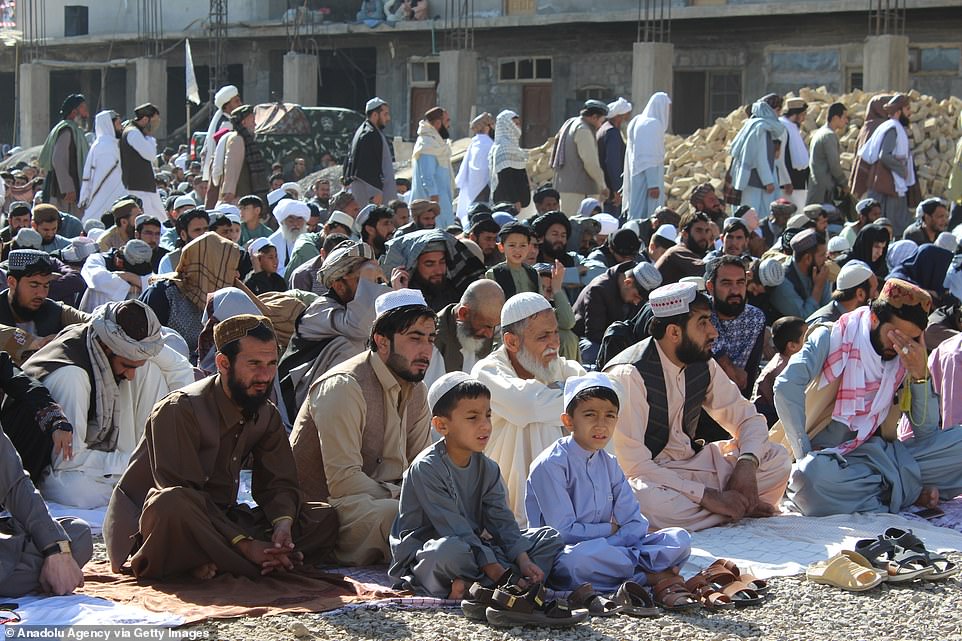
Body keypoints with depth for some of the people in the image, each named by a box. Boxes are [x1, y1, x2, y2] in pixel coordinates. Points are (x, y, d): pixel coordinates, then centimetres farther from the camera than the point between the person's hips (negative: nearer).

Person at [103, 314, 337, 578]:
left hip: (221, 520, 8)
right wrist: (243, 544, -31)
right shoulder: (180, 410, -17)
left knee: (324, 518, -11)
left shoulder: (266, 416, 7)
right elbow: (180, 495, -24)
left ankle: (211, 563, -25)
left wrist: (283, 524, -20)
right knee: (172, 504, -43)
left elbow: (277, 483, 5)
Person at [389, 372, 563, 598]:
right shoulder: (426, 468, -17)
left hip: (472, 549, 8)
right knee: (450, 550, -44)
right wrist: (495, 570, -28)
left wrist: (523, 560, -17)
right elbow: (453, 529, -23)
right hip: (422, 554, -8)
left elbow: (501, 520, 1)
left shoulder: (488, 469, 8)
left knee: (549, 538, -2)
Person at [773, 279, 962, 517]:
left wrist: (920, 374, -10)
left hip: (878, 456, 3)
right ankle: (910, 491, -21)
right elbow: (787, 387, -17)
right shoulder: (832, 338, -3)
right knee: (813, 476, -40)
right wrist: (805, 454, -21)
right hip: (831, 458, -3)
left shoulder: (906, 360, 8)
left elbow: (926, 431, 2)